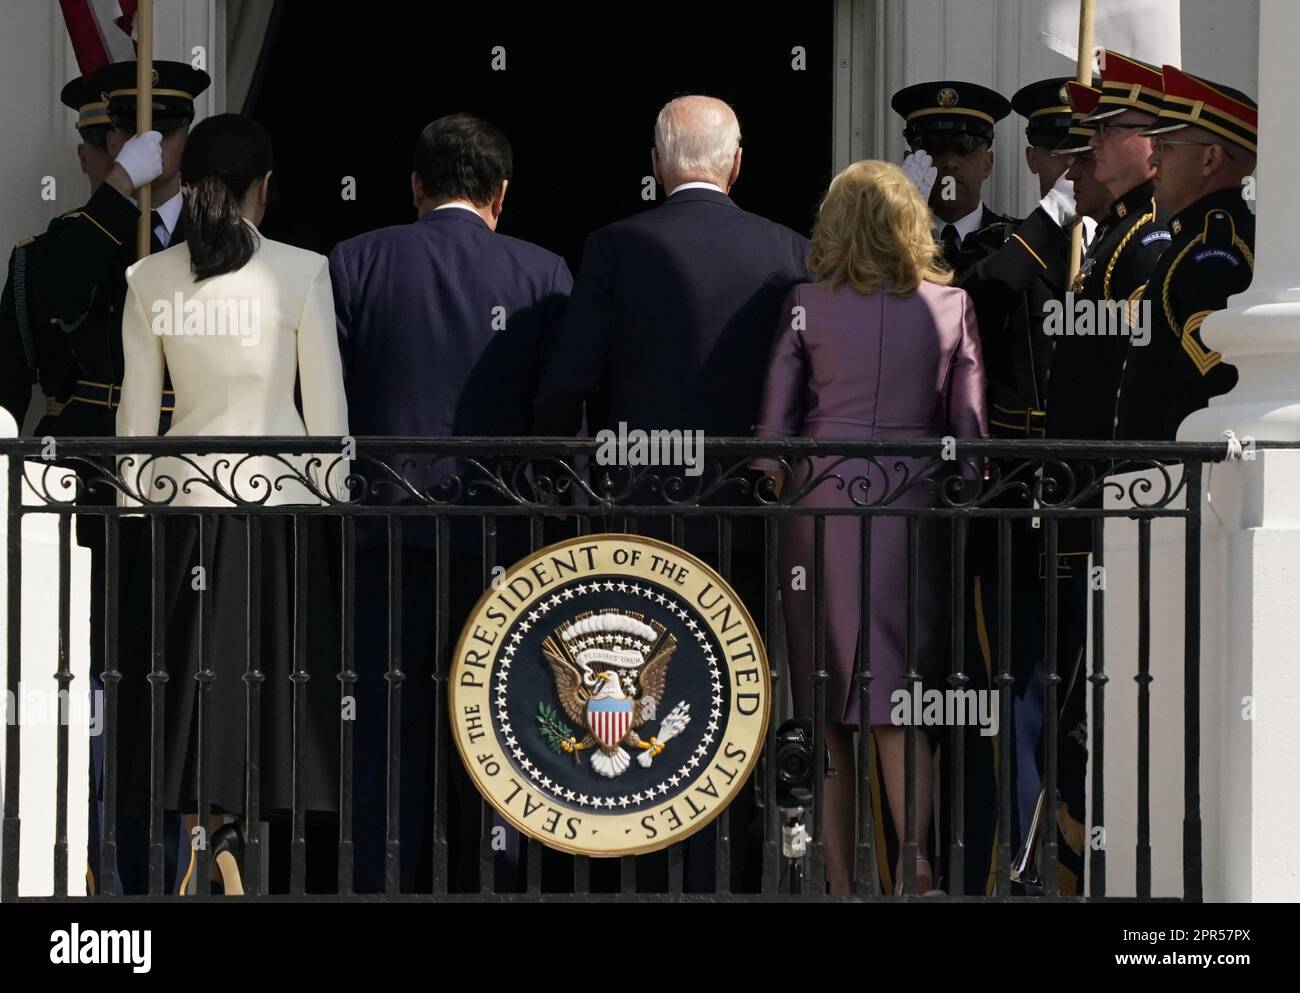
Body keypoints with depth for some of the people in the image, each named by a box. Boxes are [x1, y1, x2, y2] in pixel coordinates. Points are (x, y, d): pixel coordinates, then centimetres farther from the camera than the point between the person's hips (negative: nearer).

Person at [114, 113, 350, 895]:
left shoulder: (150, 281, 0)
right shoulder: (301, 273, -7)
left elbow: (137, 413, 4)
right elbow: (327, 407, -4)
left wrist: (134, 506, 14)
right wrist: (337, 504, 5)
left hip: (183, 496, 2)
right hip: (281, 489, -2)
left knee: (190, 688, 7)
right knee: (275, 681, 4)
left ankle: (208, 843, 1)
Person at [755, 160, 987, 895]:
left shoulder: (807, 304, 0)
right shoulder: (949, 305, 2)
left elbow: (774, 422, 0)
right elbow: (970, 425, 3)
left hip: (821, 499, 0)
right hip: (910, 501, 0)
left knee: (828, 694, 8)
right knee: (901, 691, 1)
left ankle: (841, 875, 10)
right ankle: (914, 860, -16)